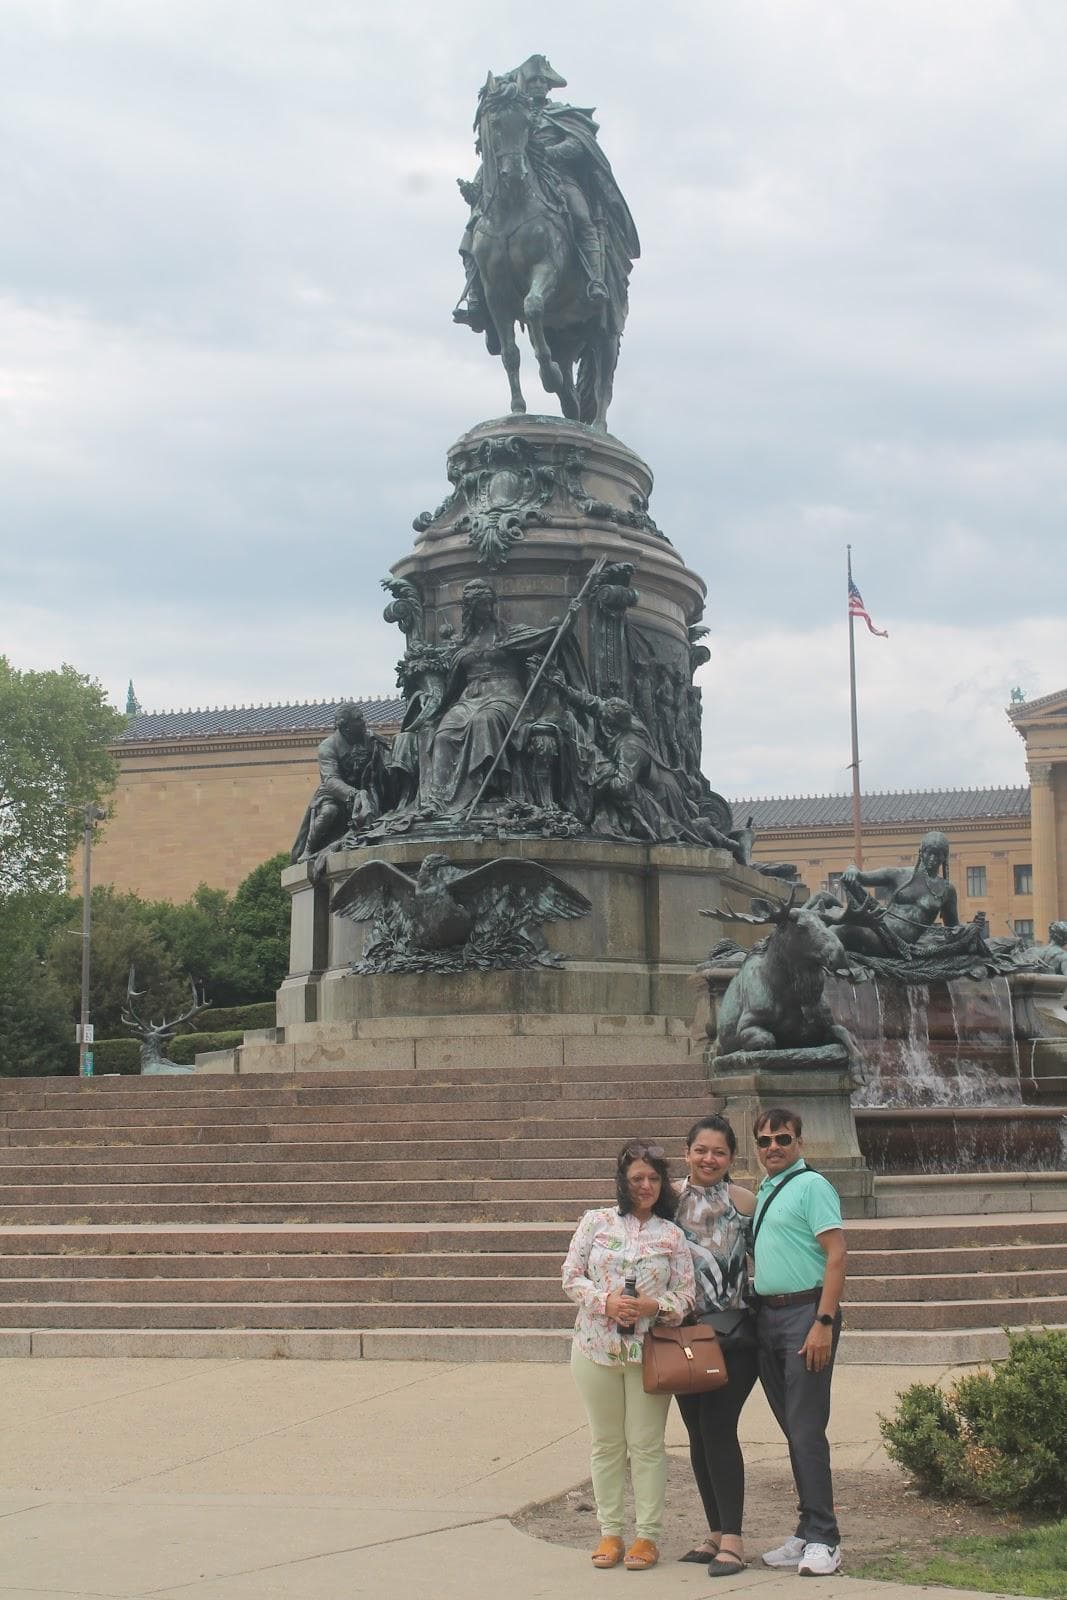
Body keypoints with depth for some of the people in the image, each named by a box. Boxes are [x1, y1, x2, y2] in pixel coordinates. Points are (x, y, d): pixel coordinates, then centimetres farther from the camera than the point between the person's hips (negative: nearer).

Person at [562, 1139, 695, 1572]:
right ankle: (609, 1532, 18)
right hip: (597, 1347, 1)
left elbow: (686, 1294, 3)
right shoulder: (596, 1222, 3)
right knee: (606, 1442, 8)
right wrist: (606, 1301, -14)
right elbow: (572, 1276, 2)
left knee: (646, 1443, 2)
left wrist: (656, 1306, -16)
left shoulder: (672, 1235, 3)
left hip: (650, 1352, 0)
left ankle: (648, 1535, 11)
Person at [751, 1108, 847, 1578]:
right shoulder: (762, 1193, 17)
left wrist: (824, 1323, -20)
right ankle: (808, 1533, 17)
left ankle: (822, 1539, -3)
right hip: (766, 1316, 8)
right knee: (792, 1431, 11)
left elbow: (836, 1256, -14)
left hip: (804, 1312, -8)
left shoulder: (811, 1186, -8)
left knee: (806, 1430, -8)